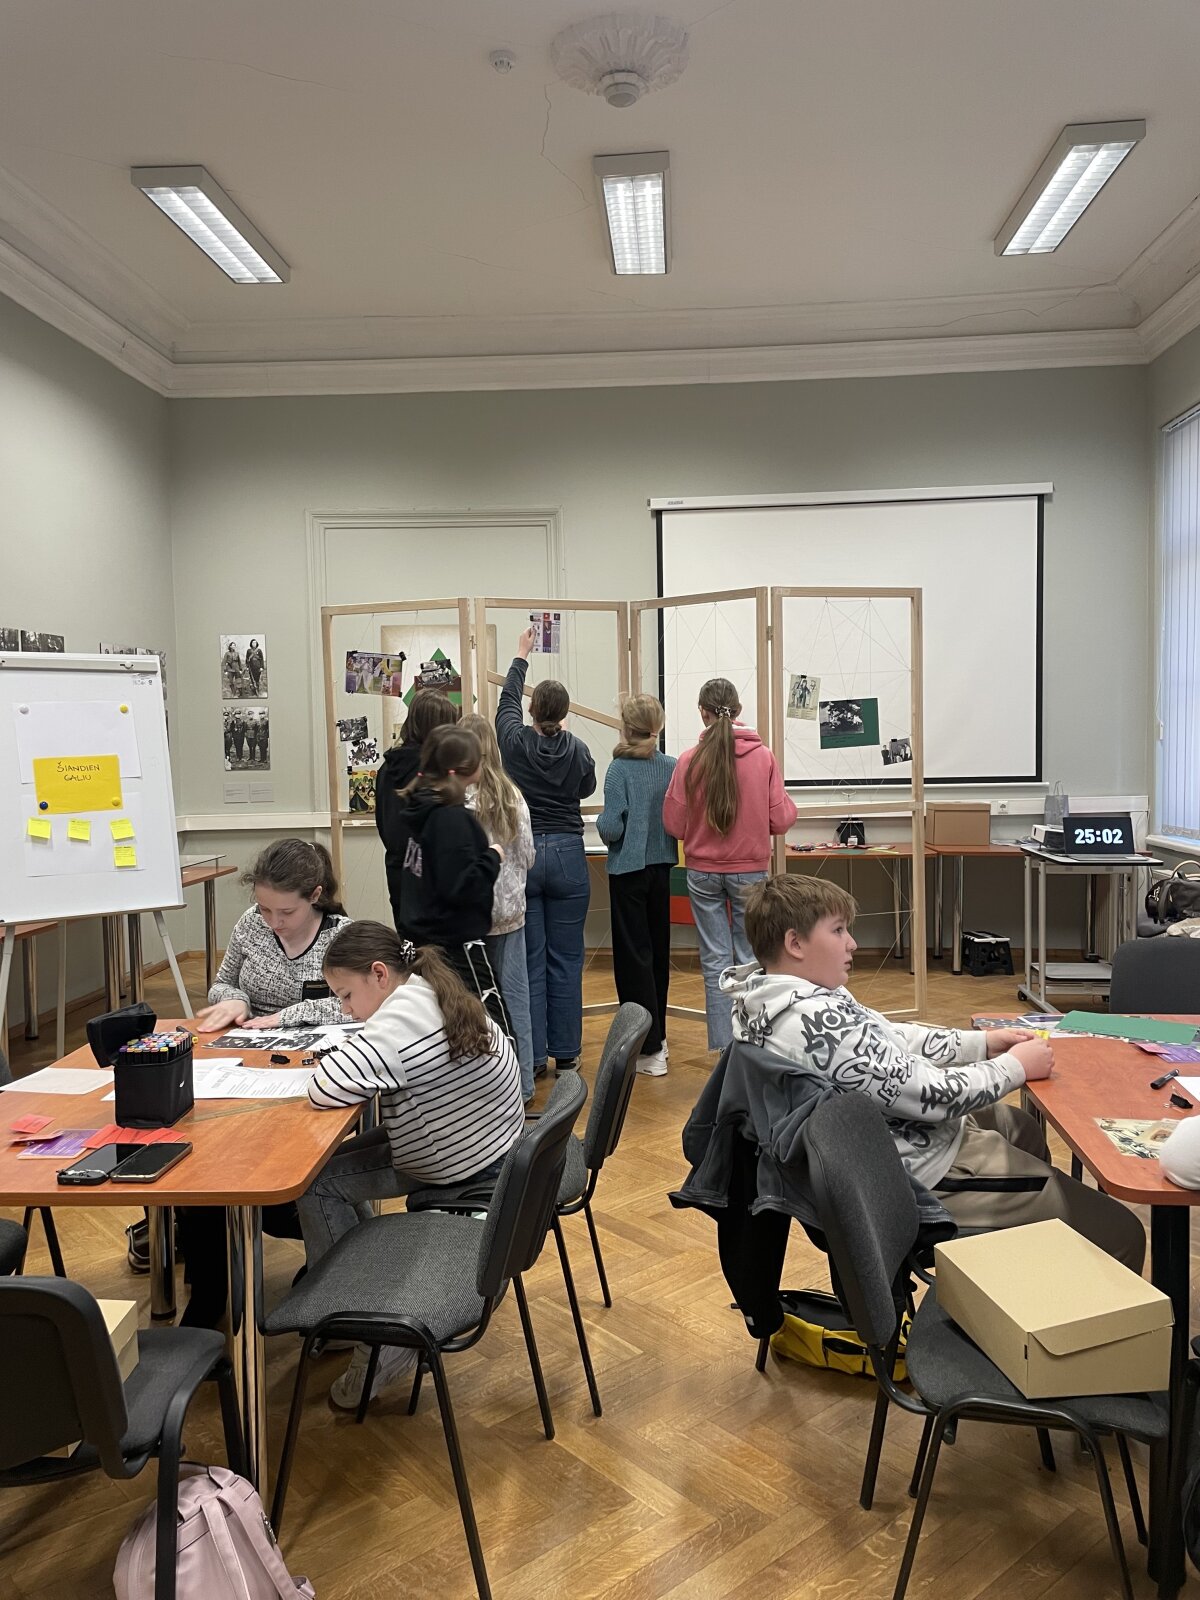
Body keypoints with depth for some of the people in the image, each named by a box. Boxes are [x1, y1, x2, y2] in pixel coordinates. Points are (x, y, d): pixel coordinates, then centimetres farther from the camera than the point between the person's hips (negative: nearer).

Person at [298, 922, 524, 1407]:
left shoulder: (403, 1017, -27)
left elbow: (326, 1089, -30)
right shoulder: (436, 993, 3)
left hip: (461, 1178, -10)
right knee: (331, 1161, 11)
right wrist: (354, 1056, -5)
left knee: (314, 1181, -3)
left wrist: (337, 1058, -10)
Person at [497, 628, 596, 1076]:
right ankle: (565, 1053, 14)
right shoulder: (578, 750, -4)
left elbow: (507, 700, 15)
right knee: (566, 960, 8)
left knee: (528, 961, 4)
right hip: (566, 855, 1)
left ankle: (532, 1057, 9)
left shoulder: (514, 742, -5)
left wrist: (521, 655, 32)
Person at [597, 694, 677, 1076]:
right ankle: (657, 1033, 30)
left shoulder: (620, 769, -15)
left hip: (629, 869, -5)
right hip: (661, 866, 5)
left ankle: (649, 1048, 1)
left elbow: (611, 827, -19)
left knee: (634, 954, 1)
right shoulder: (672, 767, -2)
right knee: (658, 949, 17)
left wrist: (601, 823, 2)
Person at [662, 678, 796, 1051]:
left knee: (715, 962, 8)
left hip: (703, 873, 0)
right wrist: (789, 806, 18)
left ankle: (722, 1048, 12)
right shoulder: (763, 757, -7)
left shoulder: (689, 760, -8)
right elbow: (780, 821, -4)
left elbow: (674, 826, -3)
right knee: (750, 960, 9)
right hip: (751, 872, 0)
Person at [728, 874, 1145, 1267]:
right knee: (1120, 1232, -4)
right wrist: (1015, 1066, -10)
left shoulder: (768, 996, 0)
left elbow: (887, 1038, 10)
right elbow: (931, 1096, -26)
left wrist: (984, 1043, 7)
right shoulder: (818, 1020, -32)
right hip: (925, 1173, -11)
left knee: (1021, 1127, 36)